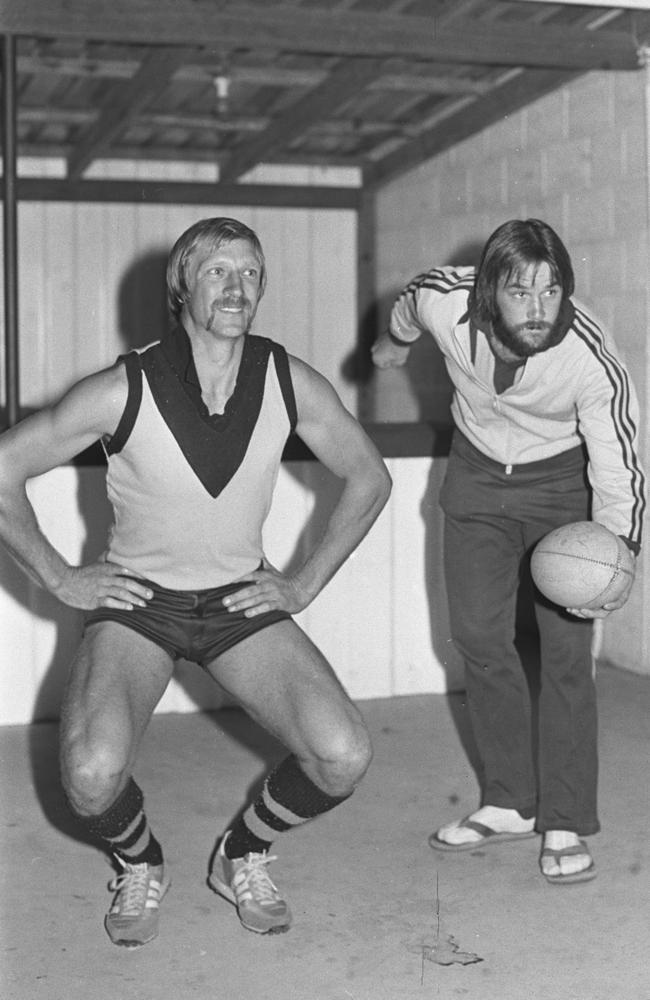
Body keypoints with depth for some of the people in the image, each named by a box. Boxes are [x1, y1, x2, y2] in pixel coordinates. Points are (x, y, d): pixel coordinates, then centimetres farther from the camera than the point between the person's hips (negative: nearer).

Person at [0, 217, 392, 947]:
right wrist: (59, 578, -6)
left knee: (343, 757, -18)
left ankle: (242, 856, 15)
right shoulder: (123, 391, -18)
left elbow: (369, 479, 6)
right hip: (136, 602, -2)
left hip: (241, 602, 3)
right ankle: (138, 866, 11)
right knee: (92, 776, -28)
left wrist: (306, 582, 2)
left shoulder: (289, 383, -10)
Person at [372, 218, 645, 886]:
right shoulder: (442, 300, -27)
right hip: (478, 475, 3)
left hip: (562, 482, -3)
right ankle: (510, 805, 18)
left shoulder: (593, 361, -33)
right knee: (478, 637, 4)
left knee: (566, 649, -9)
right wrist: (393, 343, 21)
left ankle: (565, 827, 2)